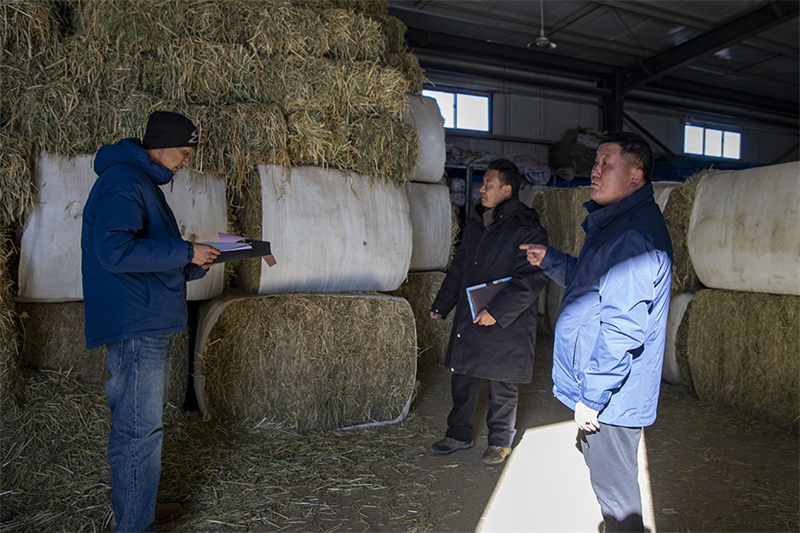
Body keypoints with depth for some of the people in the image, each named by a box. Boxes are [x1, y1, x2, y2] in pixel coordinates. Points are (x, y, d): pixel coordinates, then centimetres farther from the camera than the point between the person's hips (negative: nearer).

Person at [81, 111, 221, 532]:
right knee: (139, 430, -3)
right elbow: (114, 251, -26)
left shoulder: (142, 182, 19)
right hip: (134, 327, -11)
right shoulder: (122, 183, -13)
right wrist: (186, 252, -20)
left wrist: (192, 265, 9)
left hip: (151, 324, 11)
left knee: (138, 423, 20)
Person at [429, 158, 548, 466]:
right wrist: (441, 305, 16)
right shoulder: (475, 226, 12)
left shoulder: (527, 230, -12)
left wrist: (496, 312, -24)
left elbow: (530, 280, -19)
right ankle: (459, 434, 33)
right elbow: (458, 269, 19)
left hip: (506, 328, -7)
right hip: (467, 321, 7)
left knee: (501, 388, 8)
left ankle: (500, 442, 28)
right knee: (462, 380, 15)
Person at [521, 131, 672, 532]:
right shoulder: (615, 223, 11)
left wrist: (591, 396, -23)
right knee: (611, 482, 25)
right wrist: (550, 260, 13)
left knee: (615, 492, 6)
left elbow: (622, 328, -28)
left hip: (609, 396, -10)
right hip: (600, 390, 10)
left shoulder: (635, 233, -24)